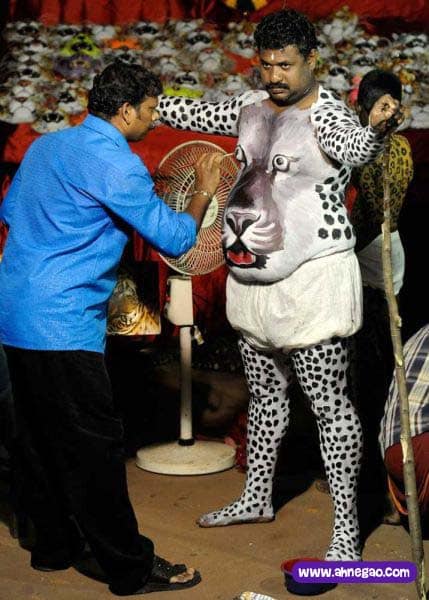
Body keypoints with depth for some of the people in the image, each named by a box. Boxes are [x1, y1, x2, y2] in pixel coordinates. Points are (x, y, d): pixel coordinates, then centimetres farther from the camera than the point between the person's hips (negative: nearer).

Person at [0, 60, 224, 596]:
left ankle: (54, 543, 31)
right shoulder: (114, 163, -14)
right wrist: (204, 191, 4)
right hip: (61, 325, -10)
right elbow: (174, 239, -11)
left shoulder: (46, 145, 13)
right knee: (93, 446, -3)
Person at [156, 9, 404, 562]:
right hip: (252, 279, 8)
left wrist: (376, 127, -59)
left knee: (329, 403, -3)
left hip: (310, 278, -8)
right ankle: (256, 498, 37)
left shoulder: (328, 118, -15)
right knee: (264, 394, 20)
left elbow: (358, 148, -37)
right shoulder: (254, 111, 8)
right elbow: (199, 115, 24)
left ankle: (346, 528, 6)